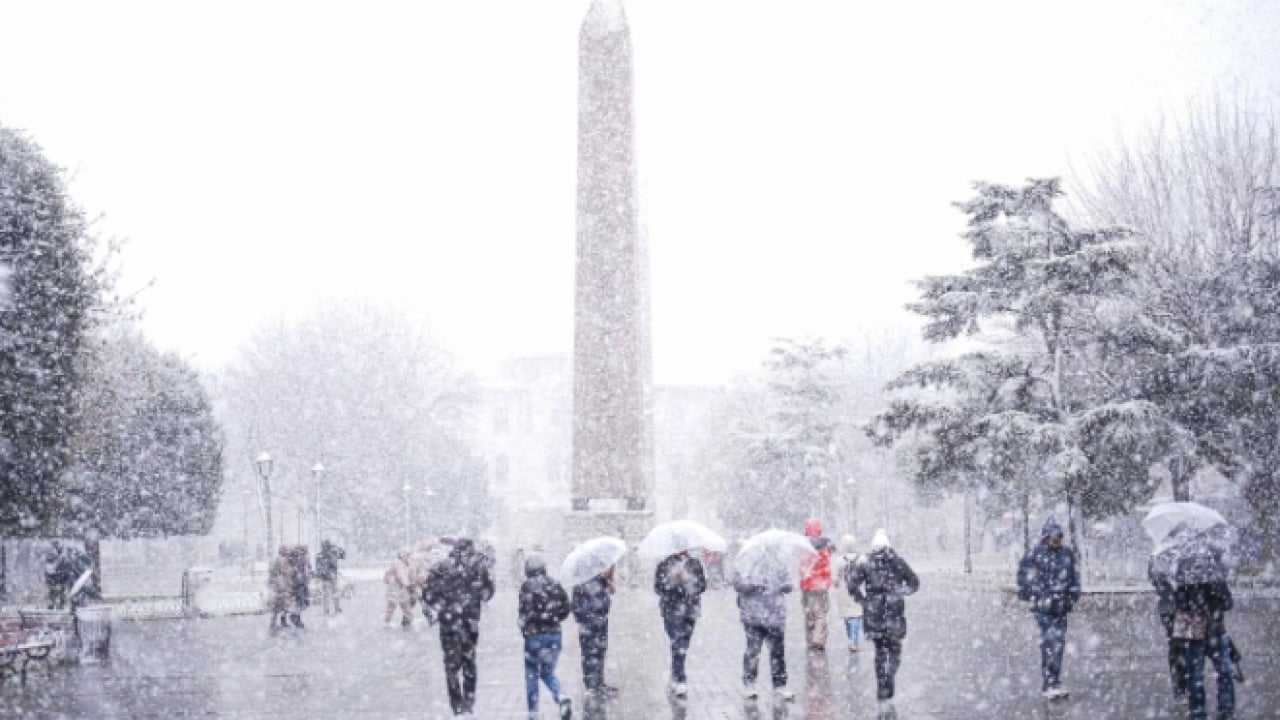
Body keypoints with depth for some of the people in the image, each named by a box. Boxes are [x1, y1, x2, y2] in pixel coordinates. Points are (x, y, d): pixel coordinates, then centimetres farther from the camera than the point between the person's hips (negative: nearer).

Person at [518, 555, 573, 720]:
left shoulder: (527, 586, -10)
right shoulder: (555, 585, 6)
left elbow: (526, 610, -16)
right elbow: (565, 609, 7)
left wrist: (523, 626, 1)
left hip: (534, 635, -5)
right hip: (555, 634, 5)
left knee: (531, 675, 9)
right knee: (547, 672, 18)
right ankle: (562, 698, -8)